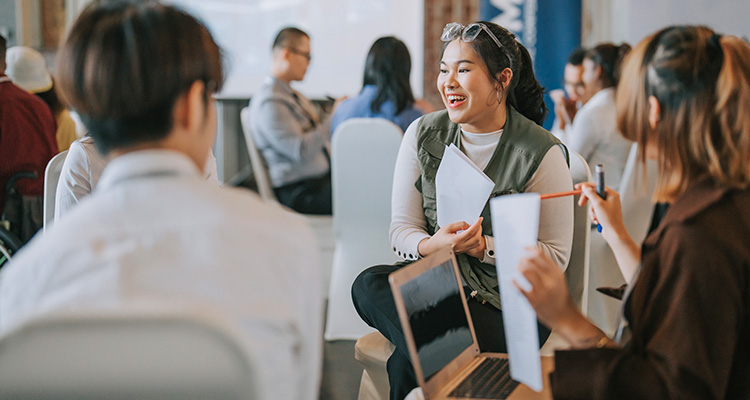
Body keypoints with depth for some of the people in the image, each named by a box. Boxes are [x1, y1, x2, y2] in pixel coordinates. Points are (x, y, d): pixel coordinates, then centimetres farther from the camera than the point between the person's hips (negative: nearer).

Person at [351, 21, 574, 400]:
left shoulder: (542, 153, -8)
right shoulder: (422, 134, 4)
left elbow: (555, 256, -6)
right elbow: (401, 230, 4)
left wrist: (485, 247, -19)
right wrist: (433, 244, -20)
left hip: (508, 305, -4)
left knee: (411, 361, -30)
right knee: (368, 285, -28)